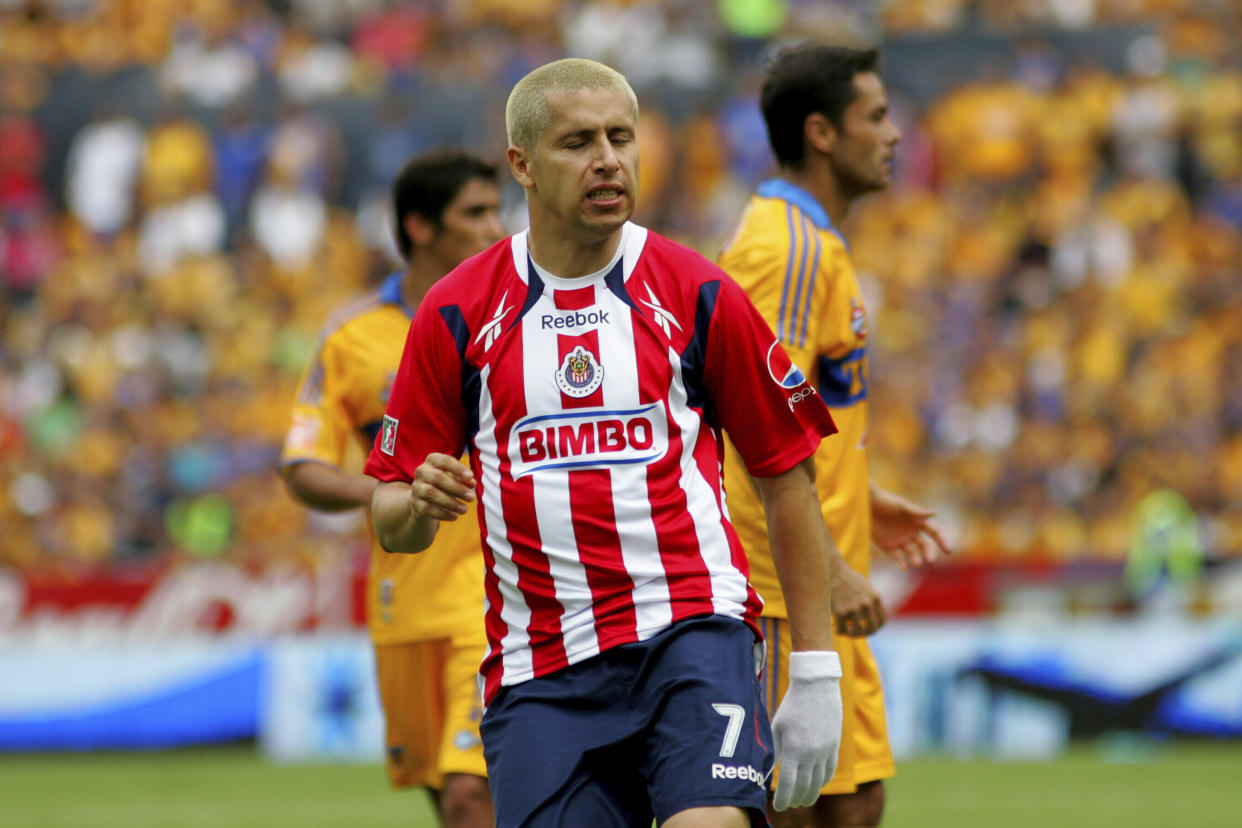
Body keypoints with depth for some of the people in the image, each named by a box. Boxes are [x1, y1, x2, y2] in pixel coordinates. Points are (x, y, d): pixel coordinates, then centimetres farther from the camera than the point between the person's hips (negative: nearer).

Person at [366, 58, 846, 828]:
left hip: (691, 628, -2)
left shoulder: (697, 294, 4)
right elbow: (391, 520, 10)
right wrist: (420, 504, -15)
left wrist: (816, 671, 4)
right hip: (539, 669, 2)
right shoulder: (457, 314, 6)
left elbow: (789, 473, 8)